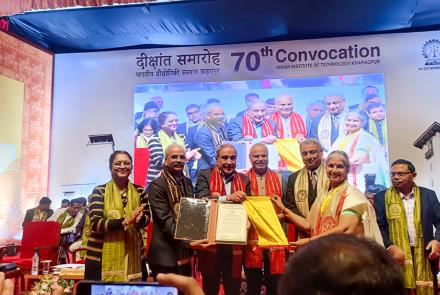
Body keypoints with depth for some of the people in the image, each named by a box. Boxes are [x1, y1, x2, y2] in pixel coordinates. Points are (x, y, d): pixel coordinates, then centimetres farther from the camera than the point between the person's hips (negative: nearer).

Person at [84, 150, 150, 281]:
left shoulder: (139, 191, 6)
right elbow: (95, 223, -11)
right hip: (103, 256, -2)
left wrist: (139, 219, -14)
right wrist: (124, 221, -24)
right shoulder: (99, 191, -2)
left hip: (132, 254, 3)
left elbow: (147, 217, 10)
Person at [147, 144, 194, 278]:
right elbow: (166, 219, -20)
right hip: (165, 253, -7)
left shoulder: (187, 182, 10)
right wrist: (187, 240, -30)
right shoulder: (157, 186, -13)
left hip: (185, 251, 7)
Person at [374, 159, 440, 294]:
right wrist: (390, 247, -16)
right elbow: (378, 226, -3)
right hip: (396, 257, -2)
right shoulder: (381, 197, 1)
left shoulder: (428, 195, 8)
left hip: (424, 256, 2)